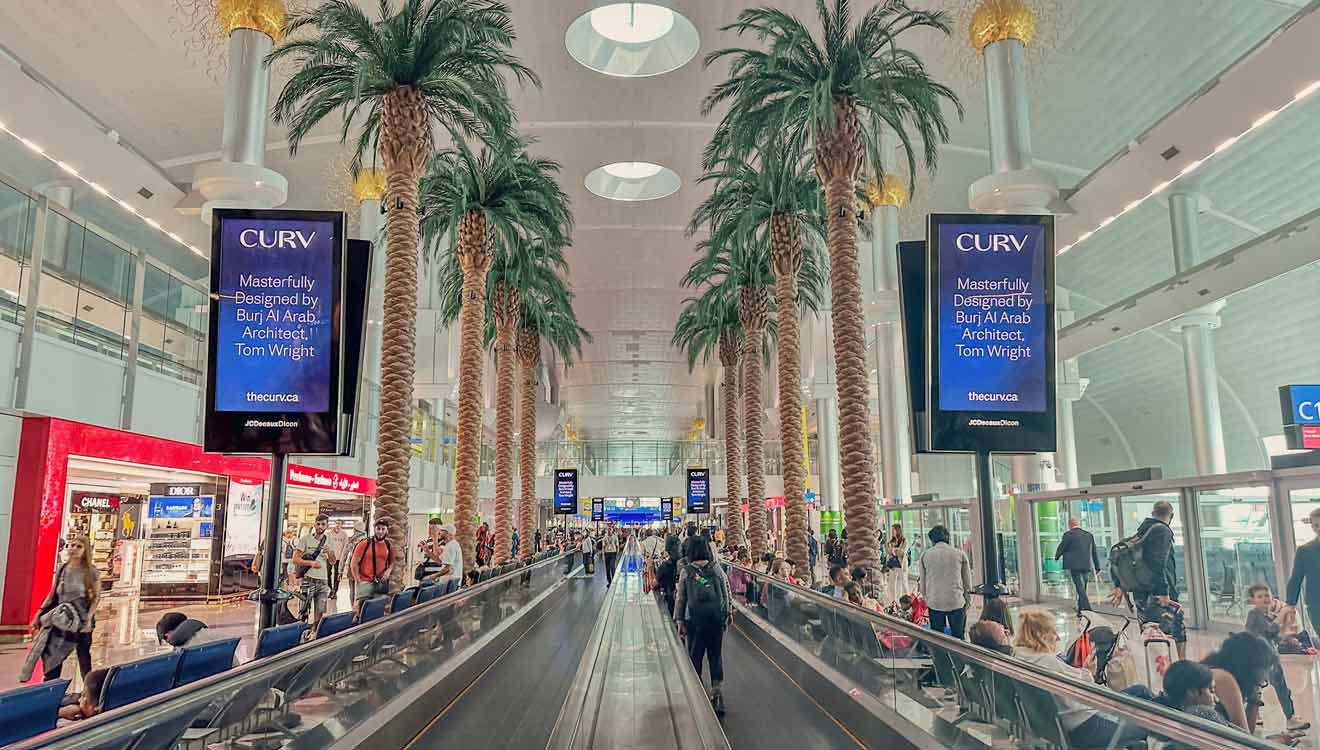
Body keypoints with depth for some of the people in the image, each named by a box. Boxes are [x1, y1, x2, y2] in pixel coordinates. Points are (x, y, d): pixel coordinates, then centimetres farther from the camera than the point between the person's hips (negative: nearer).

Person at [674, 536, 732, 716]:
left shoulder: (686, 572, -4)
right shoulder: (717, 568, 0)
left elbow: (680, 598, -2)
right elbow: (727, 593, 6)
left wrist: (679, 621, 4)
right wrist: (729, 612, 18)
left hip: (694, 620, -1)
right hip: (717, 618, 1)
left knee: (695, 655, 10)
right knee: (716, 654, 9)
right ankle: (716, 687, 2)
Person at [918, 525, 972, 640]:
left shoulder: (925, 555, 3)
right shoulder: (960, 554, 1)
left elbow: (922, 583, 6)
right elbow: (967, 582, 6)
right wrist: (968, 601, 16)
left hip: (934, 603, 1)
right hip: (956, 602, -1)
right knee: (958, 638, 7)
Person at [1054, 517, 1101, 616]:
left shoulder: (1068, 534, -5)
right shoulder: (1089, 535, 12)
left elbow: (1061, 548, 1)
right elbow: (1094, 552, 15)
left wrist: (1057, 557, 21)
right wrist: (1097, 567, 20)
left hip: (1074, 566, -6)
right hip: (1087, 566, 6)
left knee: (1080, 588, -8)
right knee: (1082, 588, 15)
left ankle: (1087, 610, -18)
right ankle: (1080, 610, 21)